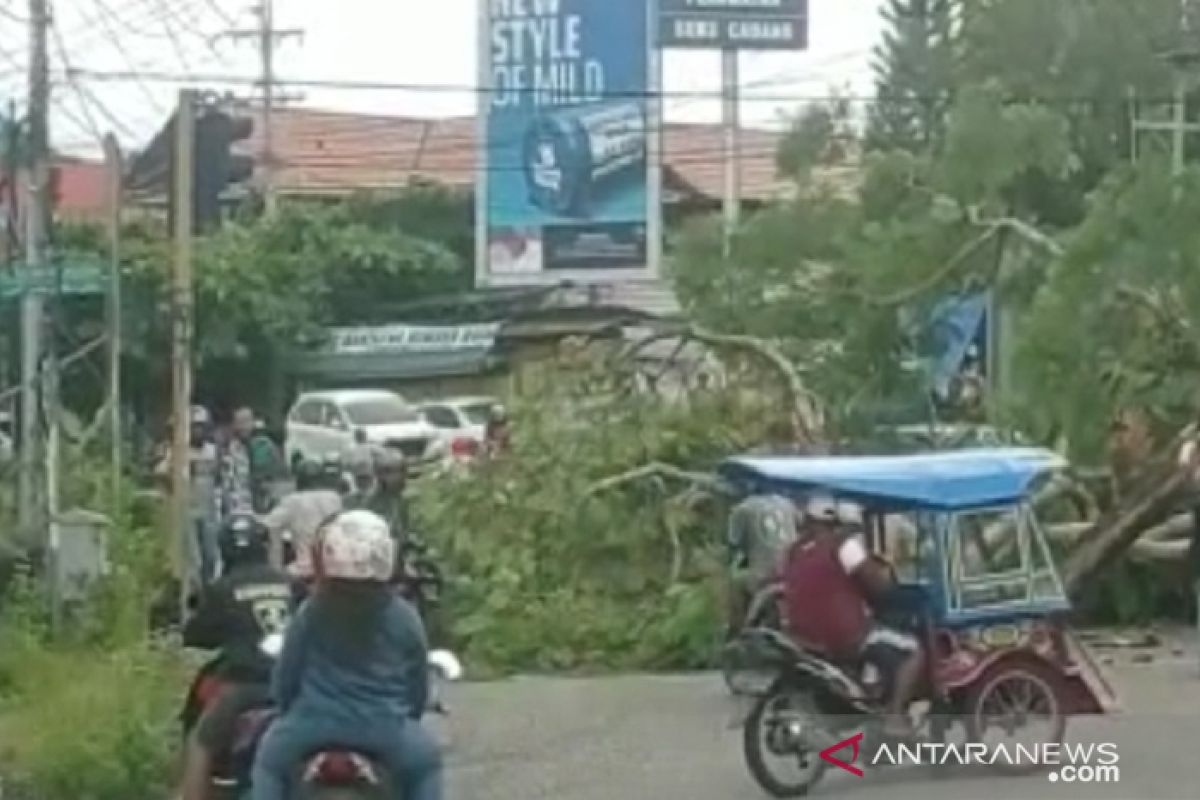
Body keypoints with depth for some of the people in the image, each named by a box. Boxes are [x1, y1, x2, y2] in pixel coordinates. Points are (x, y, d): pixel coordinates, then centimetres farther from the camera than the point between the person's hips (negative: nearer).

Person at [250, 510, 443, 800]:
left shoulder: (310, 614, 0)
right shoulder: (404, 618, 3)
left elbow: (285, 675, 6)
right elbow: (418, 684, 11)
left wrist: (291, 712, 26)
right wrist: (403, 716, 30)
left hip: (315, 724, 0)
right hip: (384, 728, 0)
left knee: (270, 758, 28)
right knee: (426, 761, 27)